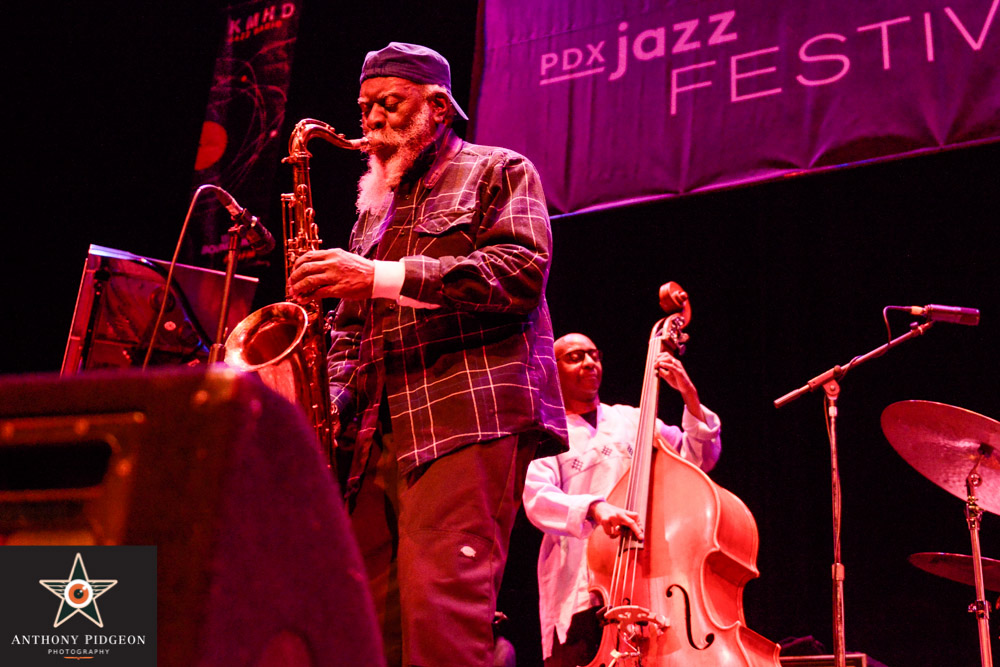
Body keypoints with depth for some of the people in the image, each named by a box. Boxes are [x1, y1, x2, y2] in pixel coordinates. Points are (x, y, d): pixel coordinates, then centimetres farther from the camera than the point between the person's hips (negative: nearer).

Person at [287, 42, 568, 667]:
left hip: (470, 418, -7)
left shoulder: (499, 171, 10)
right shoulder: (375, 208, 29)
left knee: (441, 610, -20)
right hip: (382, 436, 7)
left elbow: (521, 271, -9)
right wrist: (335, 394, 8)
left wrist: (382, 278, -14)